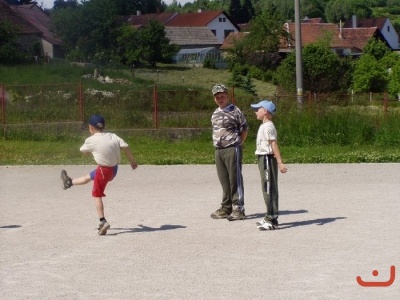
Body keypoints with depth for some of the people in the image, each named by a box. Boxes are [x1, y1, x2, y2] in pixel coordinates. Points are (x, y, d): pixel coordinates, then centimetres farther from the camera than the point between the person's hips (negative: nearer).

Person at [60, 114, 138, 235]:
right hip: (114, 169, 7)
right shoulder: (113, 136, 0)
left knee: (97, 195, 4)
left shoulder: (91, 140, -12)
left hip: (103, 170, -7)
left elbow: (83, 150, 8)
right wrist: (133, 162, 1)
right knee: (89, 177, 27)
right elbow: (126, 147, -8)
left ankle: (103, 222, -3)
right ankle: (69, 182, 50)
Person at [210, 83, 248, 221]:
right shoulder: (215, 113, 16)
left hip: (232, 149, -7)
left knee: (235, 180, -5)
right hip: (218, 150, 7)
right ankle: (226, 208, 18)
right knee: (224, 181, 11)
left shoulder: (235, 111, -5)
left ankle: (238, 209, -2)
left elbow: (244, 130, -2)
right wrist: (217, 145, 11)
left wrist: (236, 144, -2)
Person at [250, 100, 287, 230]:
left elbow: (274, 144, -22)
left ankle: (272, 220, -8)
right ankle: (271, 217, 24)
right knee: (268, 189, 15)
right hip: (263, 158, 10)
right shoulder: (264, 126, 15)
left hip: (267, 158, -10)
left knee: (269, 189, -9)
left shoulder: (268, 126, -16)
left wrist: (280, 162, -27)